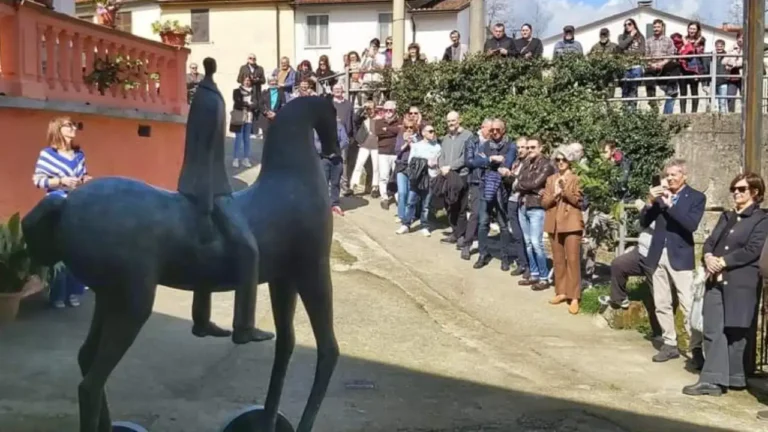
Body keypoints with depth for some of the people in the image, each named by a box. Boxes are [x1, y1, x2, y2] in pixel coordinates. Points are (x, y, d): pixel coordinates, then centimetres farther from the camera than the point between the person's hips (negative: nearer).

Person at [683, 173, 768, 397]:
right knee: (713, 331, 0)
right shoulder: (726, 217, 20)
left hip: (741, 283, -6)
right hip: (716, 281, 6)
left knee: (735, 332, 1)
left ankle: (735, 378, 10)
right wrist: (708, 257, -9)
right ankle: (712, 380, 2)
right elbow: (710, 241, 13)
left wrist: (722, 261, -15)